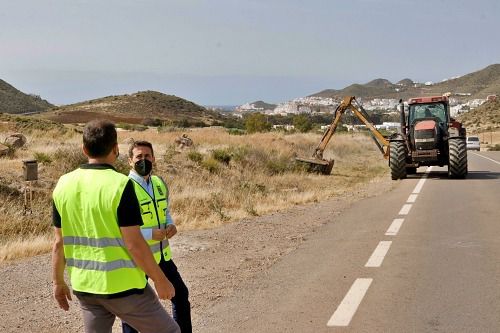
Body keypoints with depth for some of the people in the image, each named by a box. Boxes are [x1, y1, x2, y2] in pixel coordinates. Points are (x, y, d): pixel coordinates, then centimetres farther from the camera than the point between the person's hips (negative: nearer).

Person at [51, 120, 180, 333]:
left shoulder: (64, 185, -1)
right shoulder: (120, 184, -18)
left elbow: (59, 243, 5)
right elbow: (134, 243, -19)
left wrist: (58, 281, 17)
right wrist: (160, 280, -8)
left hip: (84, 287, 6)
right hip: (122, 286, -6)